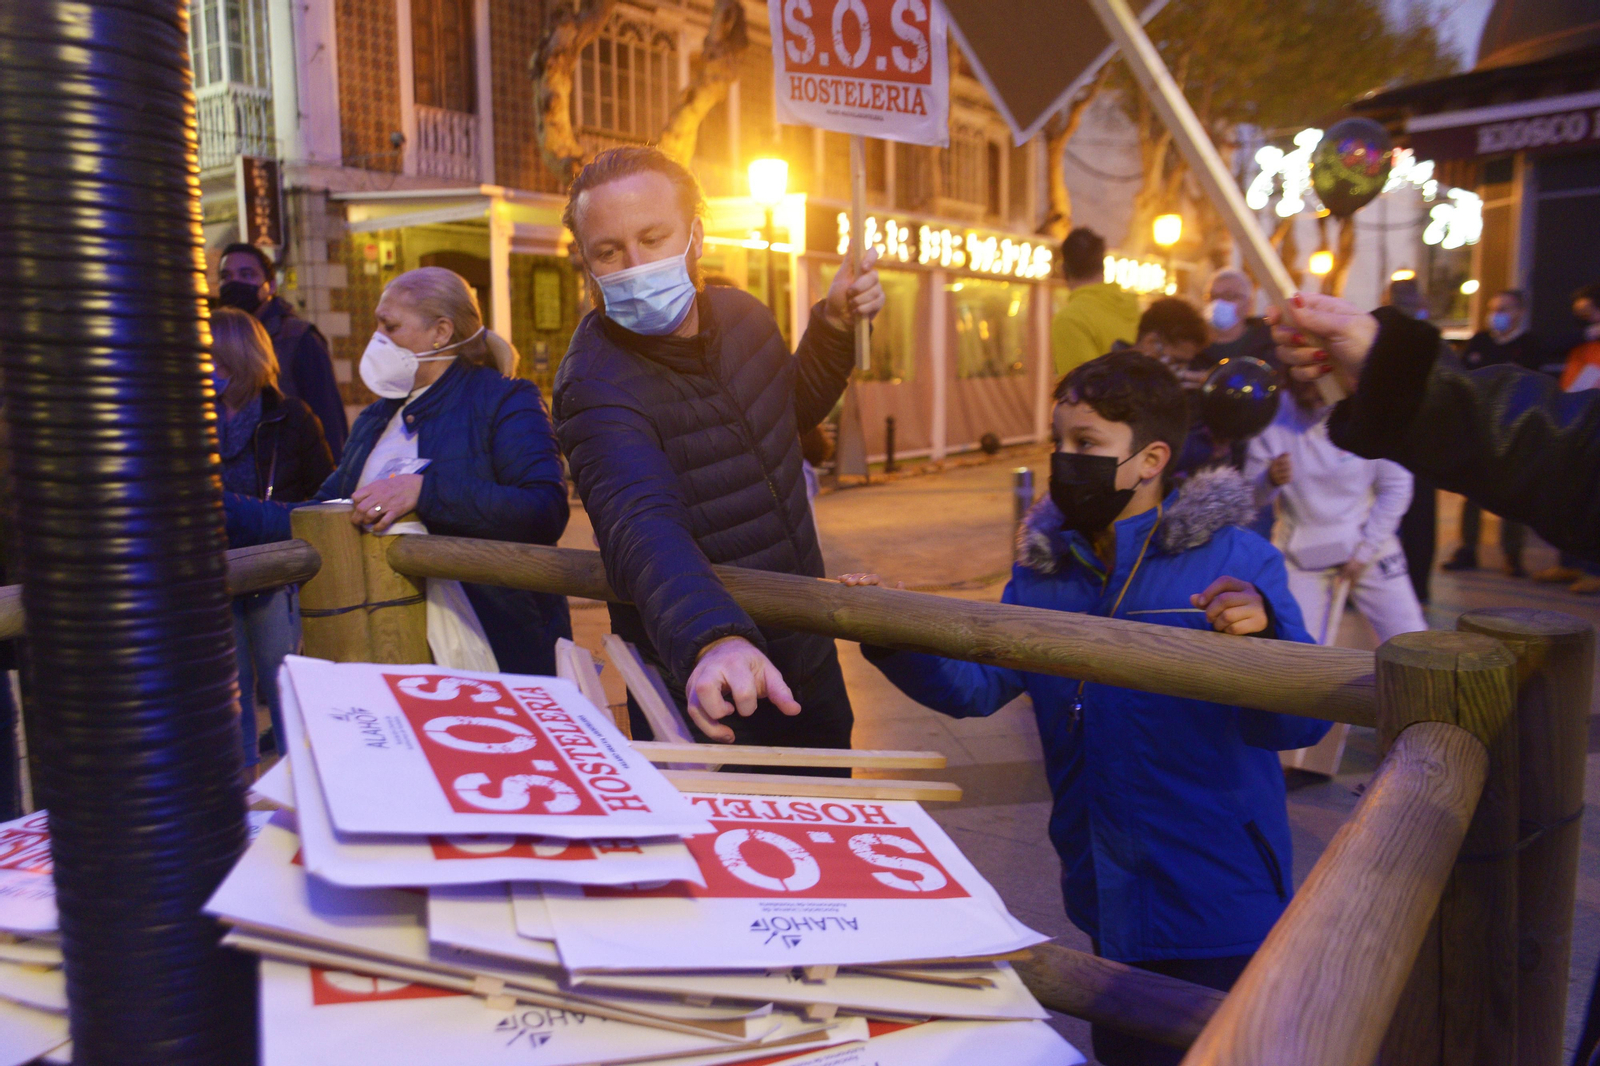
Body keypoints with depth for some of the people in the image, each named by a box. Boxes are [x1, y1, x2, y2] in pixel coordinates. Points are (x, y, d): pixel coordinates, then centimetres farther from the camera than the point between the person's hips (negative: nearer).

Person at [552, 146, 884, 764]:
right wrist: (713, 639, -61)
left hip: (807, 656, 7)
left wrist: (835, 326, 3)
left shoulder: (741, 314, -3)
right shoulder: (595, 387, -26)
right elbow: (644, 527, -44)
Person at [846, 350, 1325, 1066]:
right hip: (1107, 897, 5)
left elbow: (1301, 724, -19)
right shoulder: (1044, 566, 1)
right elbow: (977, 684, -3)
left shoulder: (1235, 562, -14)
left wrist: (1263, 633, -38)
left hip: (1217, 897, -5)